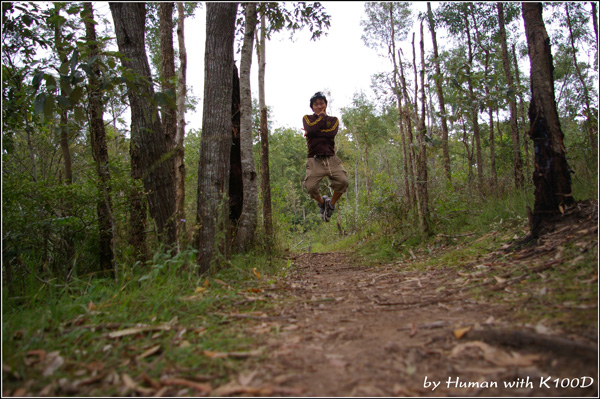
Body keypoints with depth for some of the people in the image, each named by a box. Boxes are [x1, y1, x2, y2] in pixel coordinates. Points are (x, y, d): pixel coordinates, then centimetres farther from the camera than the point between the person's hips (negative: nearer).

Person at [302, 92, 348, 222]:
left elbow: (331, 133, -4)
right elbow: (311, 128, -8)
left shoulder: (333, 120, 19)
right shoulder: (307, 118, 16)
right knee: (310, 187, -21)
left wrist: (312, 133, -1)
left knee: (343, 181, -22)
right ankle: (321, 201, 13)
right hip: (315, 160, -1)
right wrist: (322, 116, 5)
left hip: (331, 159, 1)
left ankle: (331, 204, 5)